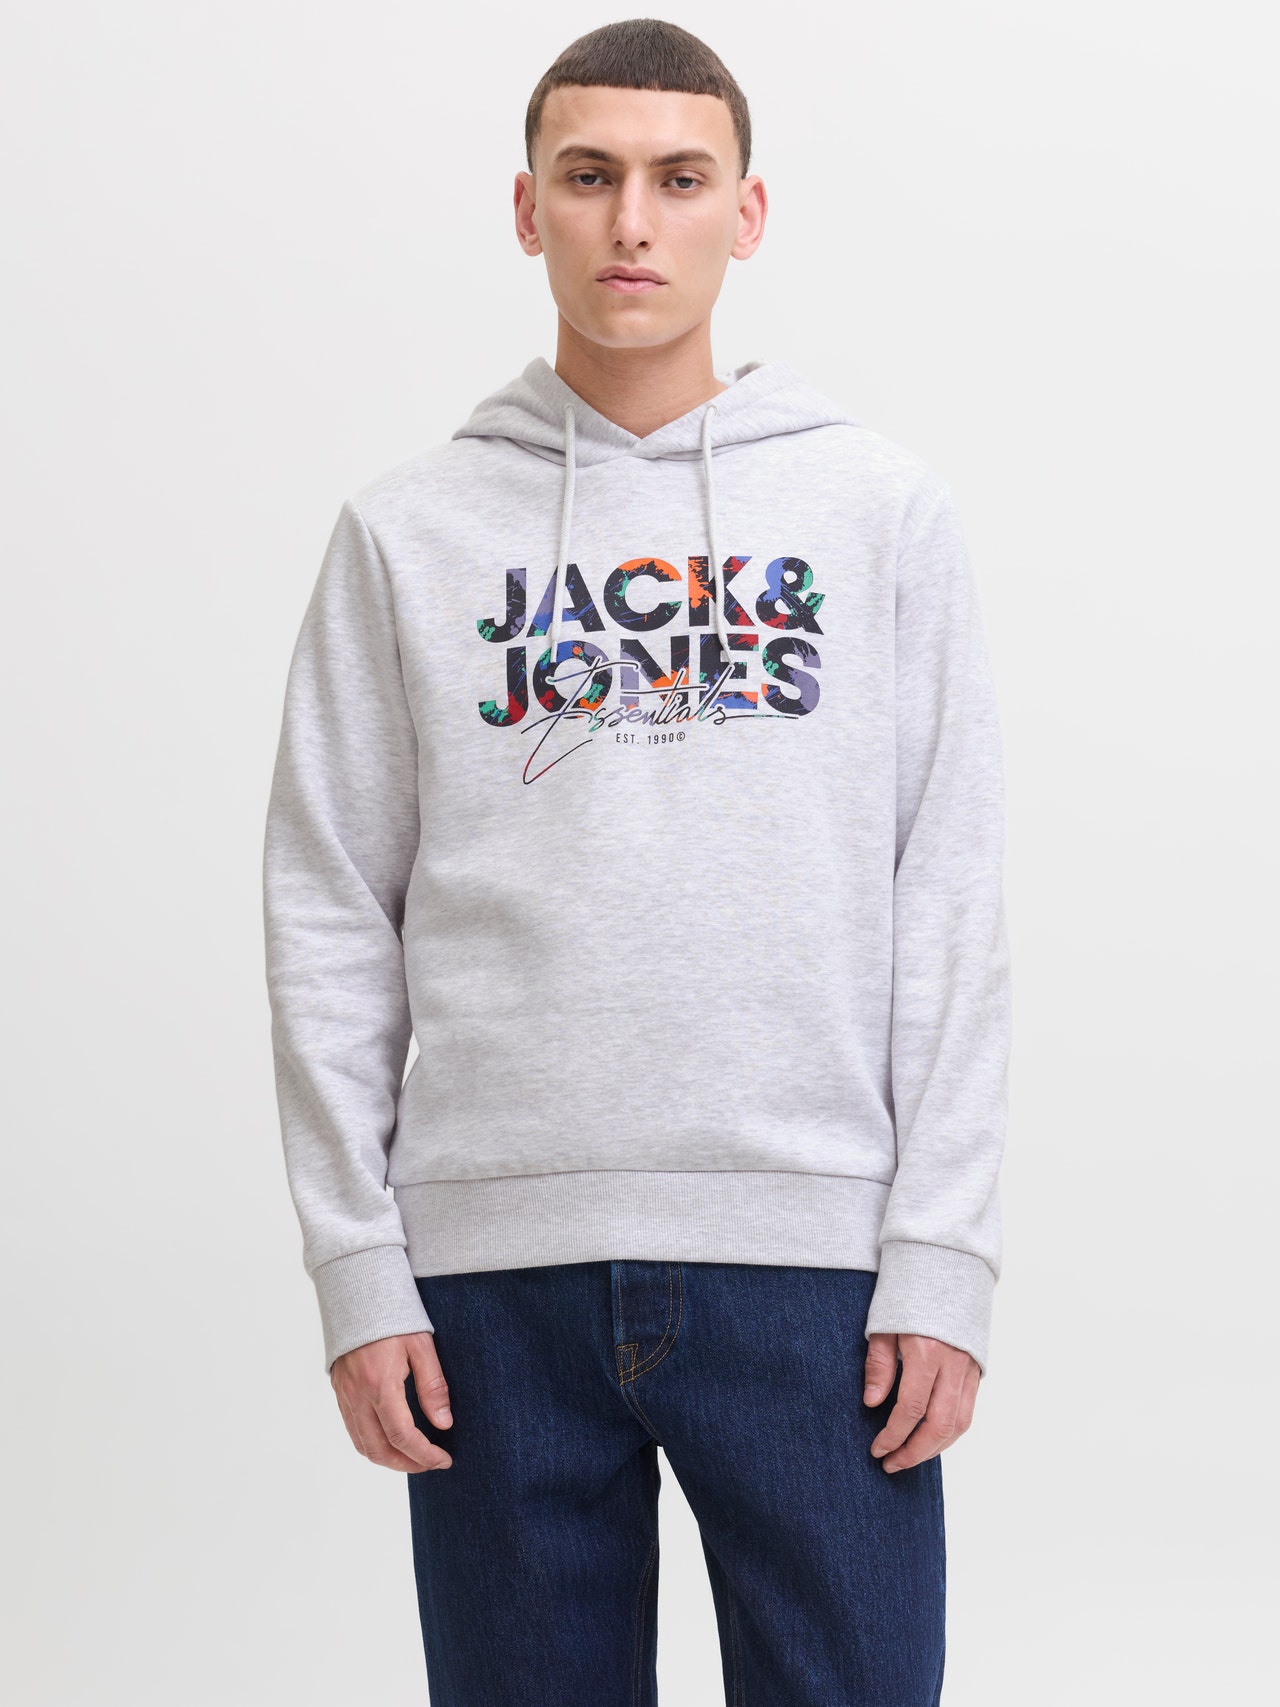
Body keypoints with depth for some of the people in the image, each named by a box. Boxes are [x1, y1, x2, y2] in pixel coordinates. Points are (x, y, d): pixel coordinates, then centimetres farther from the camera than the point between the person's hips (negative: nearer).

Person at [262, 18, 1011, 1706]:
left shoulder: (885, 510, 6)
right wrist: (358, 1267, -2)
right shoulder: (408, 530, 7)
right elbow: (331, 917, 5)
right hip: (499, 1260, 1)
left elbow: (949, 906, 3)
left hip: (813, 1257, 0)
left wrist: (943, 1253, -4)